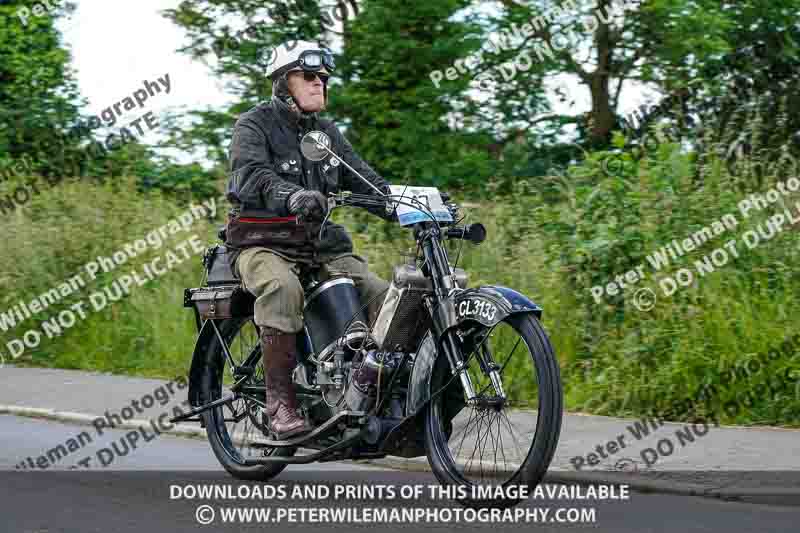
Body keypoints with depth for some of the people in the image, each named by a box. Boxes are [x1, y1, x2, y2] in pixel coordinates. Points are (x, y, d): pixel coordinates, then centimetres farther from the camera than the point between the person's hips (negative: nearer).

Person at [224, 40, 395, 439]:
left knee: (380, 295, -15)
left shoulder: (327, 133, 18)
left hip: (321, 245, 6)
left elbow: (367, 183, 13)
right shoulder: (254, 126, -3)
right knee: (282, 288, -38)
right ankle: (280, 403, -36)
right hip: (263, 243, -6)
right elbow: (252, 175, -23)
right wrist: (293, 196, -45)